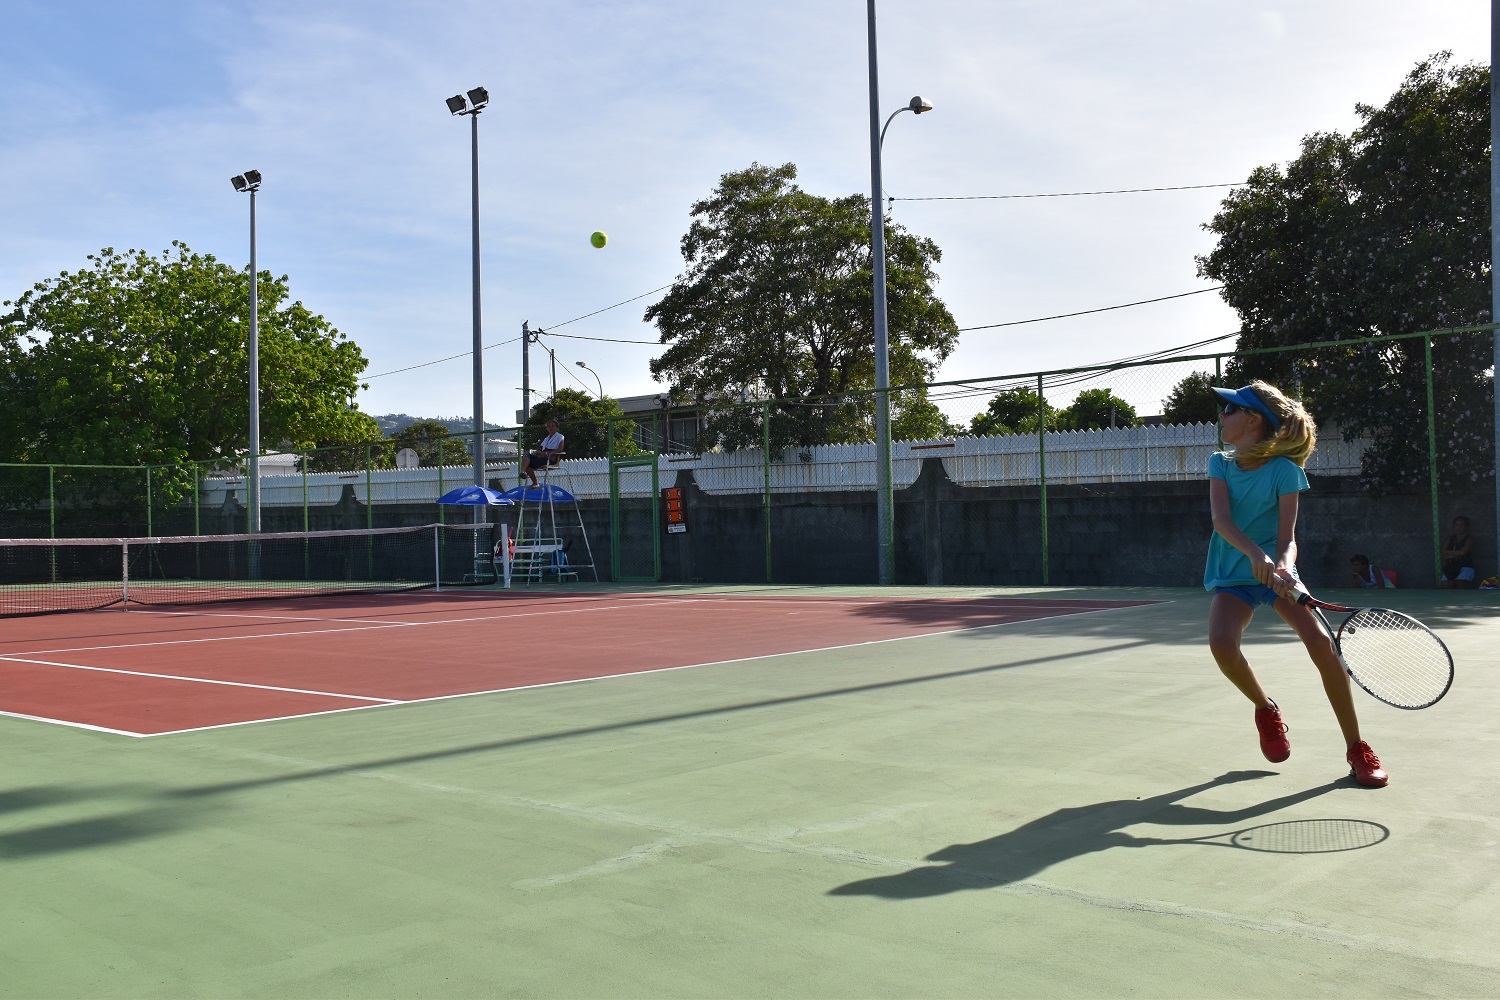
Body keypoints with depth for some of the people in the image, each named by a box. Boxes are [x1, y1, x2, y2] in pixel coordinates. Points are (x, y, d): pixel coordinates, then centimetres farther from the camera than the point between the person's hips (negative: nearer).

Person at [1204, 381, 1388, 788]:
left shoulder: (1285, 471, -9)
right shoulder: (1220, 464, -1)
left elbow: (1287, 537, -14)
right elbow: (1221, 519, -18)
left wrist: (1284, 567, -37)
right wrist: (1255, 554, -35)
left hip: (1275, 571, -2)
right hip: (1232, 575, 2)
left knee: (1321, 642, -23)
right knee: (1221, 642, -27)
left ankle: (1357, 749, -6)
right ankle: (1265, 709, 5)